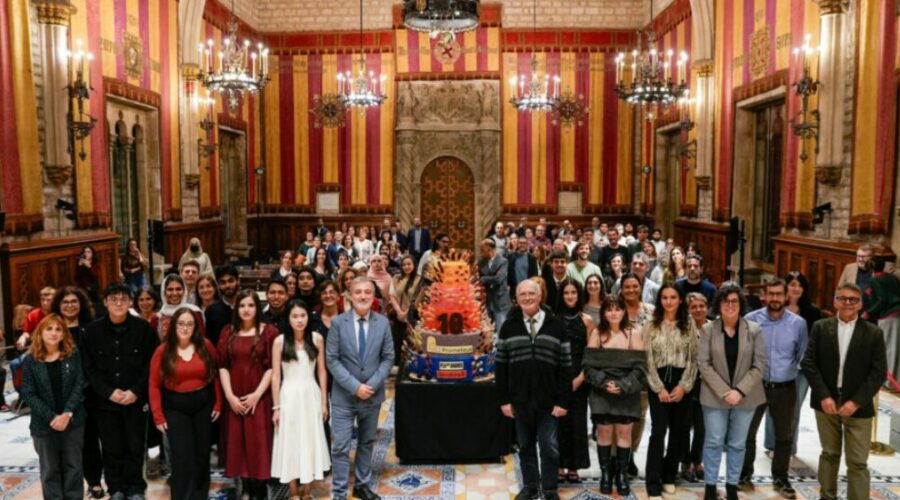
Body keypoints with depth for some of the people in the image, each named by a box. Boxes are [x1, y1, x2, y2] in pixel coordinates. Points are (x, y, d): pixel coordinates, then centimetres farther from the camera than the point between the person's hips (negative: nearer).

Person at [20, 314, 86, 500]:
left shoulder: (74, 355, 0)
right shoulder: (31, 361, -1)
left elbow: (79, 385, -4)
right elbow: (28, 394, -5)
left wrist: (67, 414, -16)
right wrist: (51, 417, -14)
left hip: (73, 421, 0)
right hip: (44, 424, 0)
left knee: (73, 466, 9)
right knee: (49, 469, 9)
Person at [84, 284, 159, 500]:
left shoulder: (144, 328, -5)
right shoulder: (93, 331, 0)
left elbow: (152, 364, -4)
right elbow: (89, 368, -1)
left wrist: (136, 391, -12)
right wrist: (109, 392, -11)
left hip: (136, 399, -1)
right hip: (105, 400, 1)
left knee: (135, 446, 5)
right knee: (111, 448, 8)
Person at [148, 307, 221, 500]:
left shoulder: (206, 346, -4)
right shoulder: (162, 351, -7)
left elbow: (215, 376, 2)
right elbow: (154, 386, -5)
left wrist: (218, 403, 0)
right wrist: (158, 416, -8)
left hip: (203, 405, 2)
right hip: (175, 408, -2)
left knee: (202, 454, 13)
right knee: (182, 457, -3)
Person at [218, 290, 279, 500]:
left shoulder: (269, 331, -3)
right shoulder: (228, 332, 7)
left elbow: (272, 367, -6)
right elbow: (223, 366, 3)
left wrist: (257, 394, -12)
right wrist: (229, 395, -7)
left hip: (260, 397, -3)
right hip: (235, 399, 3)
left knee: (259, 443, -1)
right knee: (238, 443, 7)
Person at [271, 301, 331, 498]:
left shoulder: (317, 339, -1)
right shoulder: (279, 341, -7)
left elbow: (322, 372, 3)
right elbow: (276, 376, -5)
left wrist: (324, 401, 2)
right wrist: (276, 407, -5)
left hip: (311, 395, 2)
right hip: (289, 397, -2)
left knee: (311, 441, 9)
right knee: (291, 443, 7)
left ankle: (306, 491, 23)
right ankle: (294, 493, 21)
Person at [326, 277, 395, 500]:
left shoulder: (383, 323, -2)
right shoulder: (338, 322, -8)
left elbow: (388, 358, -1)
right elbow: (332, 359, -9)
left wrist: (372, 384, -13)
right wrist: (355, 386, -16)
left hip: (372, 395, 2)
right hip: (344, 395, -2)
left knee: (366, 443, 16)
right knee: (341, 447, -1)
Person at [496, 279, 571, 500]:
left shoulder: (556, 325, 0)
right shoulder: (509, 326, 4)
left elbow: (565, 366, -2)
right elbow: (501, 366, 4)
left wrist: (563, 400, -7)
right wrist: (504, 399, -1)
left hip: (548, 400, -2)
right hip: (520, 399, 2)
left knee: (549, 447, 4)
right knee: (525, 446, 13)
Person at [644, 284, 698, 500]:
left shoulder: (689, 325, 3)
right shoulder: (651, 326, 1)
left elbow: (693, 358, 1)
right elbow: (648, 360, -2)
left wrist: (683, 386, -9)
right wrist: (659, 388, -9)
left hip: (681, 383, 2)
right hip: (658, 383, -2)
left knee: (678, 431, 9)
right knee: (659, 431, -8)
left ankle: (669, 476, 27)